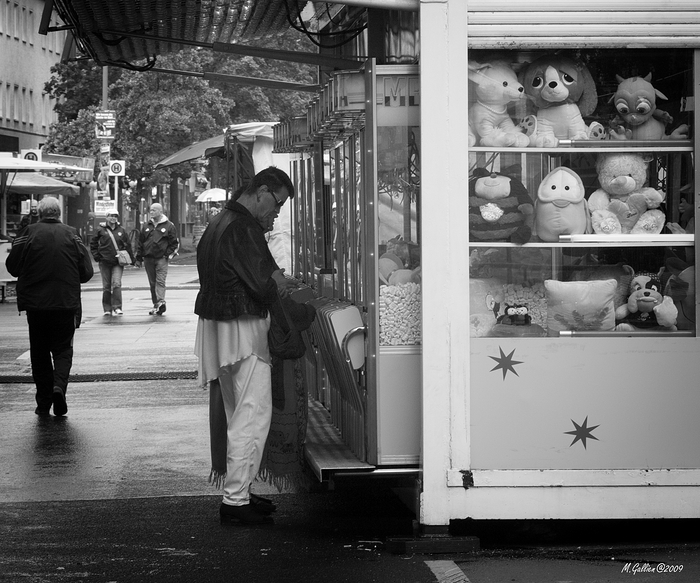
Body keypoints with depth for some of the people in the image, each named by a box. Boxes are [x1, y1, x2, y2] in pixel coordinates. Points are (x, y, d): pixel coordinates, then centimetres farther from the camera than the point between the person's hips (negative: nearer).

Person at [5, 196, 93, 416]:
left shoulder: (29, 233, -5)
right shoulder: (72, 235, -2)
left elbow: (12, 266, -2)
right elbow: (86, 272, 0)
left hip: (35, 304, 0)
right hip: (66, 304, 0)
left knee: (39, 352, 10)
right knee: (63, 349, 10)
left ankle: (44, 402, 11)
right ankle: (59, 385, -15)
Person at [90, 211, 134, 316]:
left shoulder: (121, 230, 5)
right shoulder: (101, 230, 1)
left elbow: (128, 245, 11)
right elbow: (92, 243, 10)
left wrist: (131, 259, 8)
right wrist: (96, 256, 0)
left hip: (118, 262, 0)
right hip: (105, 262, 0)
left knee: (116, 284, -14)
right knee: (106, 286, 6)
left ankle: (117, 307, -12)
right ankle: (107, 309, 14)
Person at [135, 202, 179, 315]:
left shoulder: (169, 226, 2)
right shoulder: (146, 226, 14)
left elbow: (175, 243, 3)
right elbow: (140, 243, 17)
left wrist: (168, 254, -7)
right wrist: (138, 258, 12)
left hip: (161, 259, -5)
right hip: (148, 258, 5)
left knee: (160, 281, -14)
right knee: (152, 283, 7)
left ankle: (160, 302, -23)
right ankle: (156, 305, 12)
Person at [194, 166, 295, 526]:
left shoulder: (220, 223, 16)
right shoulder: (244, 228, -17)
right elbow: (264, 288, -21)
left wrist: (272, 280, 5)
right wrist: (277, 286, 0)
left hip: (217, 325, 11)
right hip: (242, 331, -11)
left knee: (239, 416, 17)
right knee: (254, 415, -8)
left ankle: (238, 492, 22)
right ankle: (235, 500, -9)